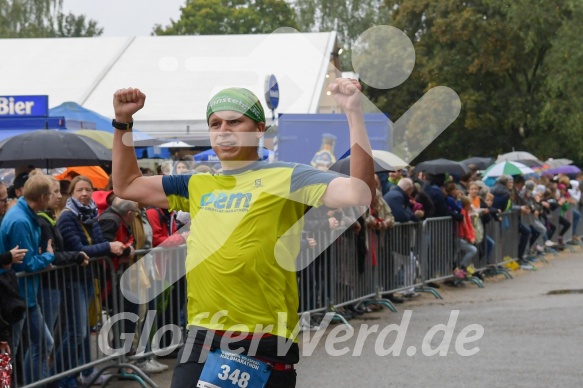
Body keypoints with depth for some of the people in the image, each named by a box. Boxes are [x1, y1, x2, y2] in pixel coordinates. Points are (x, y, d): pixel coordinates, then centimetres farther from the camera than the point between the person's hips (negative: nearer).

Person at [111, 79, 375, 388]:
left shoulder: (286, 177, -1)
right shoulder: (197, 185, 16)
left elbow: (359, 193, -14)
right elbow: (126, 186, 29)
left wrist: (354, 112, -18)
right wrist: (122, 122, 20)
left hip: (264, 345, -5)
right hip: (201, 341, 5)